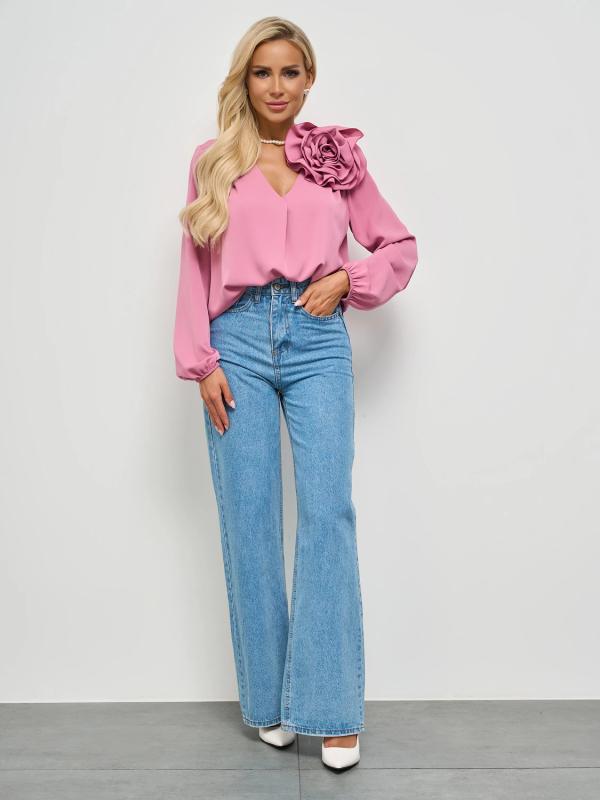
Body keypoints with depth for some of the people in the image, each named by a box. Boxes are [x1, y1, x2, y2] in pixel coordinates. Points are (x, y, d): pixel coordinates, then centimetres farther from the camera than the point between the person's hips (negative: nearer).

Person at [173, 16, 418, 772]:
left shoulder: (338, 156, 12)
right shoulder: (212, 161, 12)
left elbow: (400, 245, 17)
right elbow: (194, 268, 7)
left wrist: (346, 280, -2)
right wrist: (201, 362, -2)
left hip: (317, 340, 0)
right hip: (239, 341, 1)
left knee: (327, 512, -8)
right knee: (248, 519, 1)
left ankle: (333, 711, 1)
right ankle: (267, 700, 14)